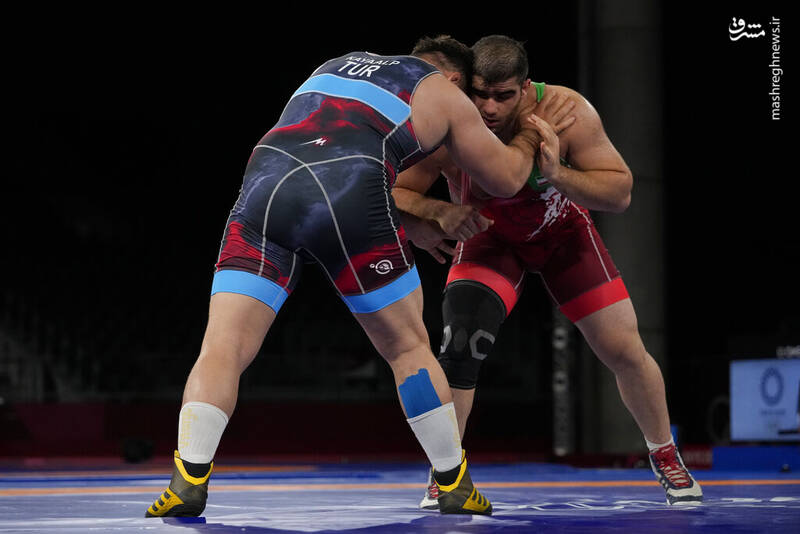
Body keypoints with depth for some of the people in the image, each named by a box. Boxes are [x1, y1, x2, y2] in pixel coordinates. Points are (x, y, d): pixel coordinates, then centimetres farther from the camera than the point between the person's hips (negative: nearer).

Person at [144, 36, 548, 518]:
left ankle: (190, 479, -18)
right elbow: (506, 179, 32)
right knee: (408, 348, 14)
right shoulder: (446, 94, 24)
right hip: (351, 195, -3)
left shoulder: (340, 63, 37)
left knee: (224, 347, -1)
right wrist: (528, 140, 54)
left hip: (266, 179, 3)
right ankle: (455, 487, 21)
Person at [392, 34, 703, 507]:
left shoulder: (567, 112, -32)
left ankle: (664, 455, 26)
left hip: (563, 229, 1)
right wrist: (440, 213, -43)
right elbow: (394, 195, -22)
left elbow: (621, 192, -26)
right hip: (489, 237, -1)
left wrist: (559, 175, -43)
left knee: (625, 351, 0)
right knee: (461, 341, -24)